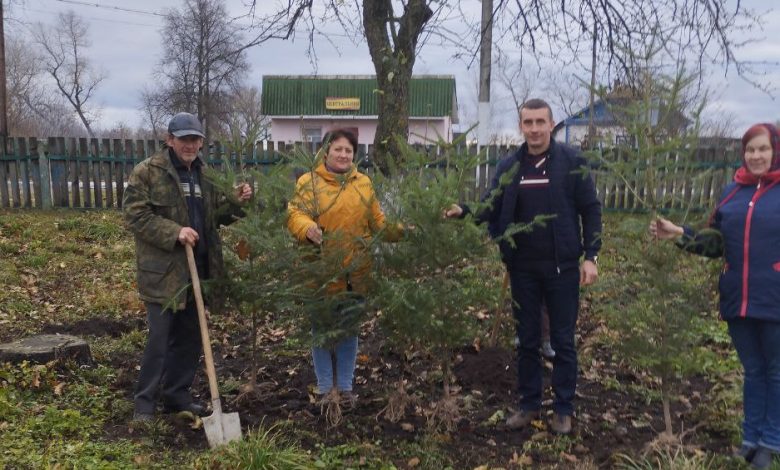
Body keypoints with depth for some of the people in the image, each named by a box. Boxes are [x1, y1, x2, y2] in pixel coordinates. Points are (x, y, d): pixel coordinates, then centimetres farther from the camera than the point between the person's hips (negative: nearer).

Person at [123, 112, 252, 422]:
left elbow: (215, 216, 18)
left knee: (190, 338, 13)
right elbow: (135, 214, -13)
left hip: (198, 269, 7)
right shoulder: (147, 172, -8)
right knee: (159, 339, -1)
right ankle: (145, 402, 14)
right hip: (163, 271, -6)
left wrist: (235, 202, -1)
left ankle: (177, 395, 28)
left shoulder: (205, 174, 13)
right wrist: (174, 232, -23)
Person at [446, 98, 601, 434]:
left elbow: (590, 210, -4)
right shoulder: (509, 167, 4)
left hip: (562, 267, -3)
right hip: (523, 268, 3)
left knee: (563, 341, 8)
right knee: (527, 340, 12)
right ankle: (529, 404, 26)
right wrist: (464, 211, -17)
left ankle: (563, 409, 22)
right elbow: (491, 209, 4)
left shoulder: (572, 161, -5)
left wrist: (590, 256, -10)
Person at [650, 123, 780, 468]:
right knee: (752, 371, 17)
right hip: (738, 300, 4)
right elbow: (716, 243, 10)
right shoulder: (732, 191, 7)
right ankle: (751, 437, 30)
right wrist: (680, 234, -3)